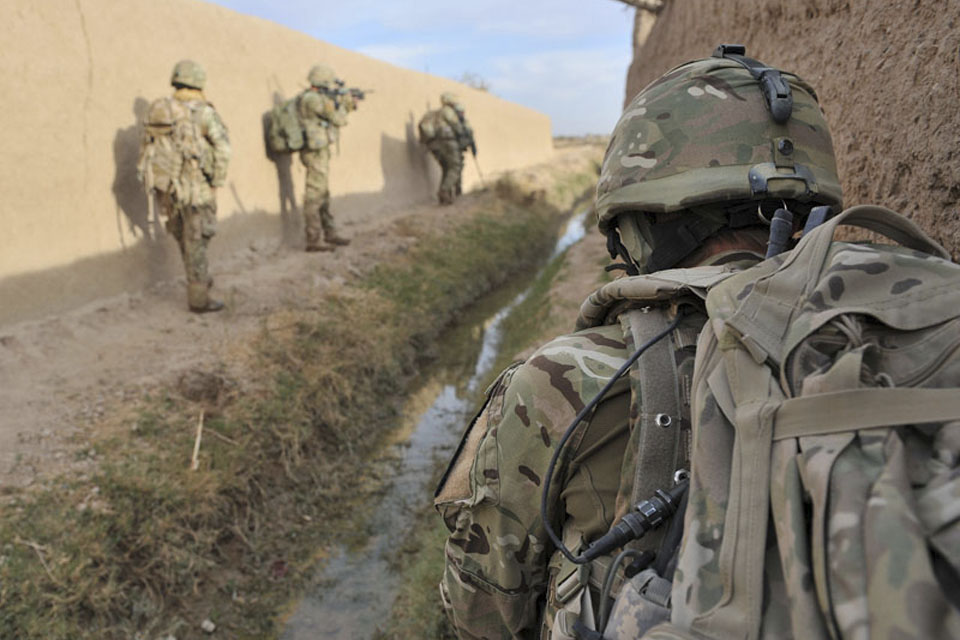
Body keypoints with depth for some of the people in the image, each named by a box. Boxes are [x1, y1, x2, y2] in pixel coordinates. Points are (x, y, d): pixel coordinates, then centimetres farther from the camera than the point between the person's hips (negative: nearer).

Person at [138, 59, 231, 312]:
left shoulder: (157, 111, 5)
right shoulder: (203, 111, -11)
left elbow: (146, 150, 9)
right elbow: (223, 149, -18)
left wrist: (150, 185, 16)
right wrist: (217, 182, -8)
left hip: (166, 188, 5)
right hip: (196, 188, -5)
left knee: (184, 238, 22)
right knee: (196, 242, 2)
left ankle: (200, 279, 38)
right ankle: (198, 298, 6)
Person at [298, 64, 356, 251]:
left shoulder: (315, 98, 14)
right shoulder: (314, 99, -17)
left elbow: (335, 118, 24)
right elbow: (338, 120, -14)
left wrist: (348, 105, 17)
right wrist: (343, 101, 3)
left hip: (320, 152, 11)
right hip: (316, 152, -11)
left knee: (324, 194, 15)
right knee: (315, 196, -8)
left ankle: (330, 234, 24)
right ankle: (313, 240, -5)